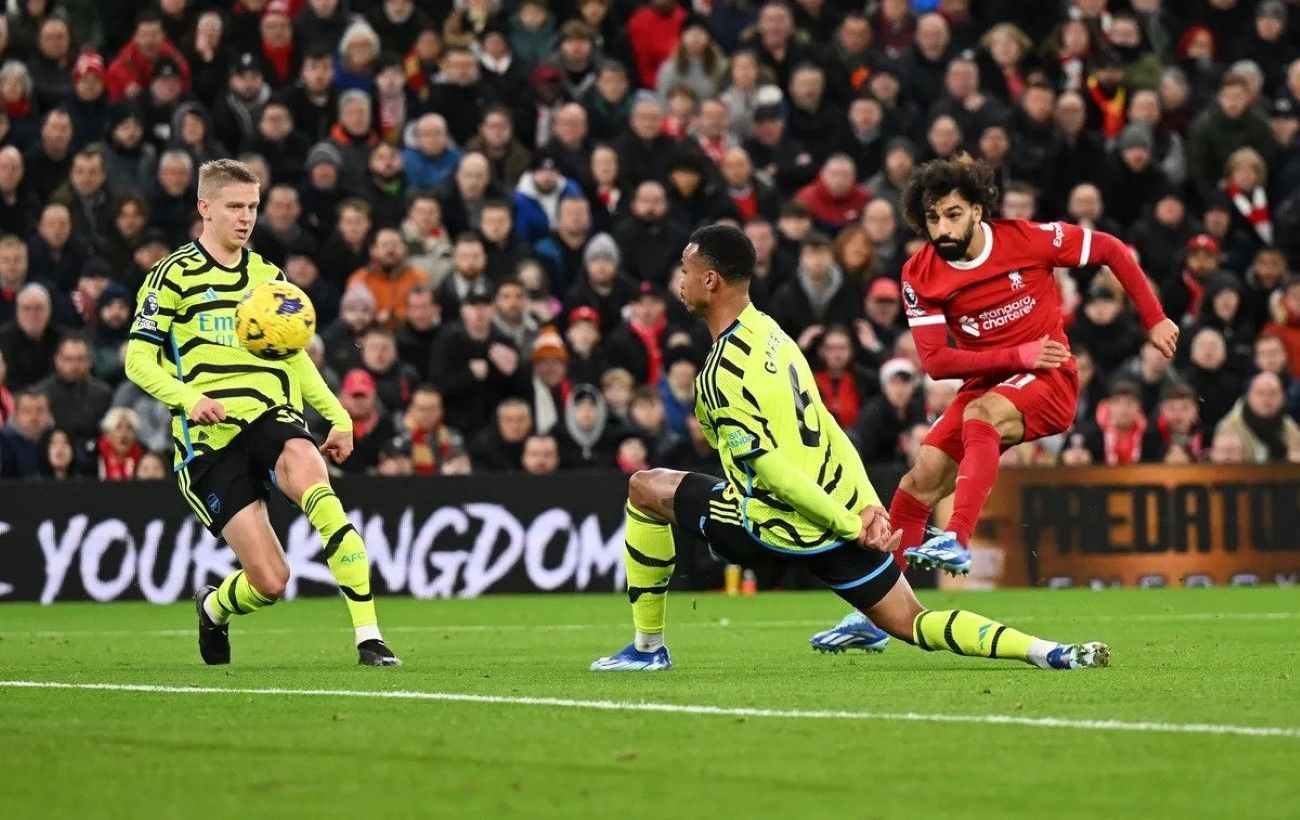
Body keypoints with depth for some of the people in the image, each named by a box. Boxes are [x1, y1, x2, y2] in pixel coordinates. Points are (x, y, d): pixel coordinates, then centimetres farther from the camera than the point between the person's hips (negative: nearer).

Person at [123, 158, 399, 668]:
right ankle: (215, 608, 29)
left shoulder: (267, 276, 19)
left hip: (271, 418, 3)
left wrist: (337, 417, 18)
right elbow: (138, 359, -2)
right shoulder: (175, 275, 3)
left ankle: (369, 636, -35)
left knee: (308, 470, -35)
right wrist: (189, 398, -20)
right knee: (270, 580, -12)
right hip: (210, 437, -3)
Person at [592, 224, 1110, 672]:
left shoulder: (723, 373, -17)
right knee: (914, 625, 11)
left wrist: (850, 525, -16)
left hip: (788, 527, -7)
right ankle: (1049, 653, -9)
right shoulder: (769, 331, 10)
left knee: (645, 489, 11)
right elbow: (824, 432, 10)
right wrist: (866, 510, 7)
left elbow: (769, 469, -22)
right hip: (845, 505, 7)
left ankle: (648, 647, 16)